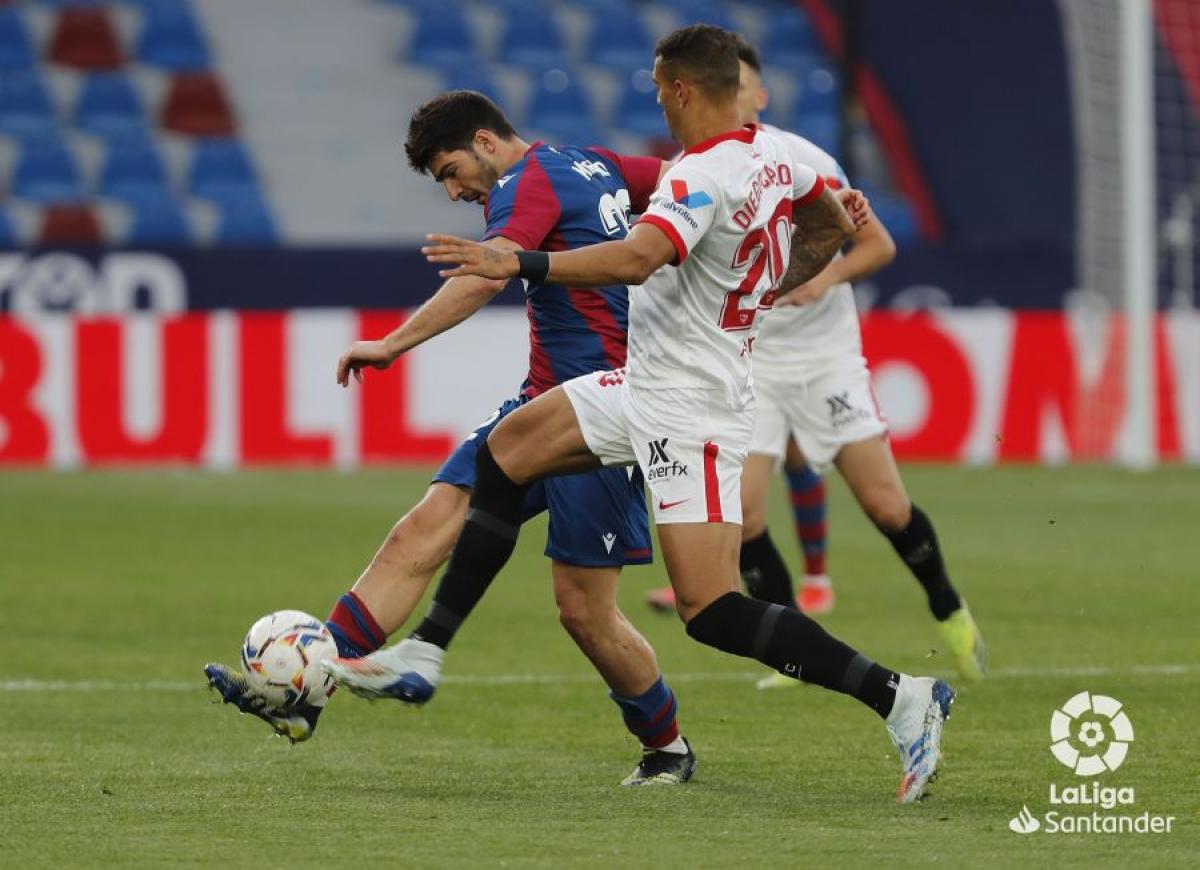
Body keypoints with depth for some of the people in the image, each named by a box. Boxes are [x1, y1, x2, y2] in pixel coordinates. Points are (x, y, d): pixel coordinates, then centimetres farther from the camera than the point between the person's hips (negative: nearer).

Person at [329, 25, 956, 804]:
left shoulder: (703, 177, -22)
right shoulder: (775, 153, 6)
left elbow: (637, 258, -38)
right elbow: (831, 228, 22)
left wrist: (517, 265, -37)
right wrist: (768, 292, 31)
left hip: (688, 410, -10)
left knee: (712, 610, -14)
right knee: (508, 450, 15)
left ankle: (900, 698, -12)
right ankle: (426, 654, 18)